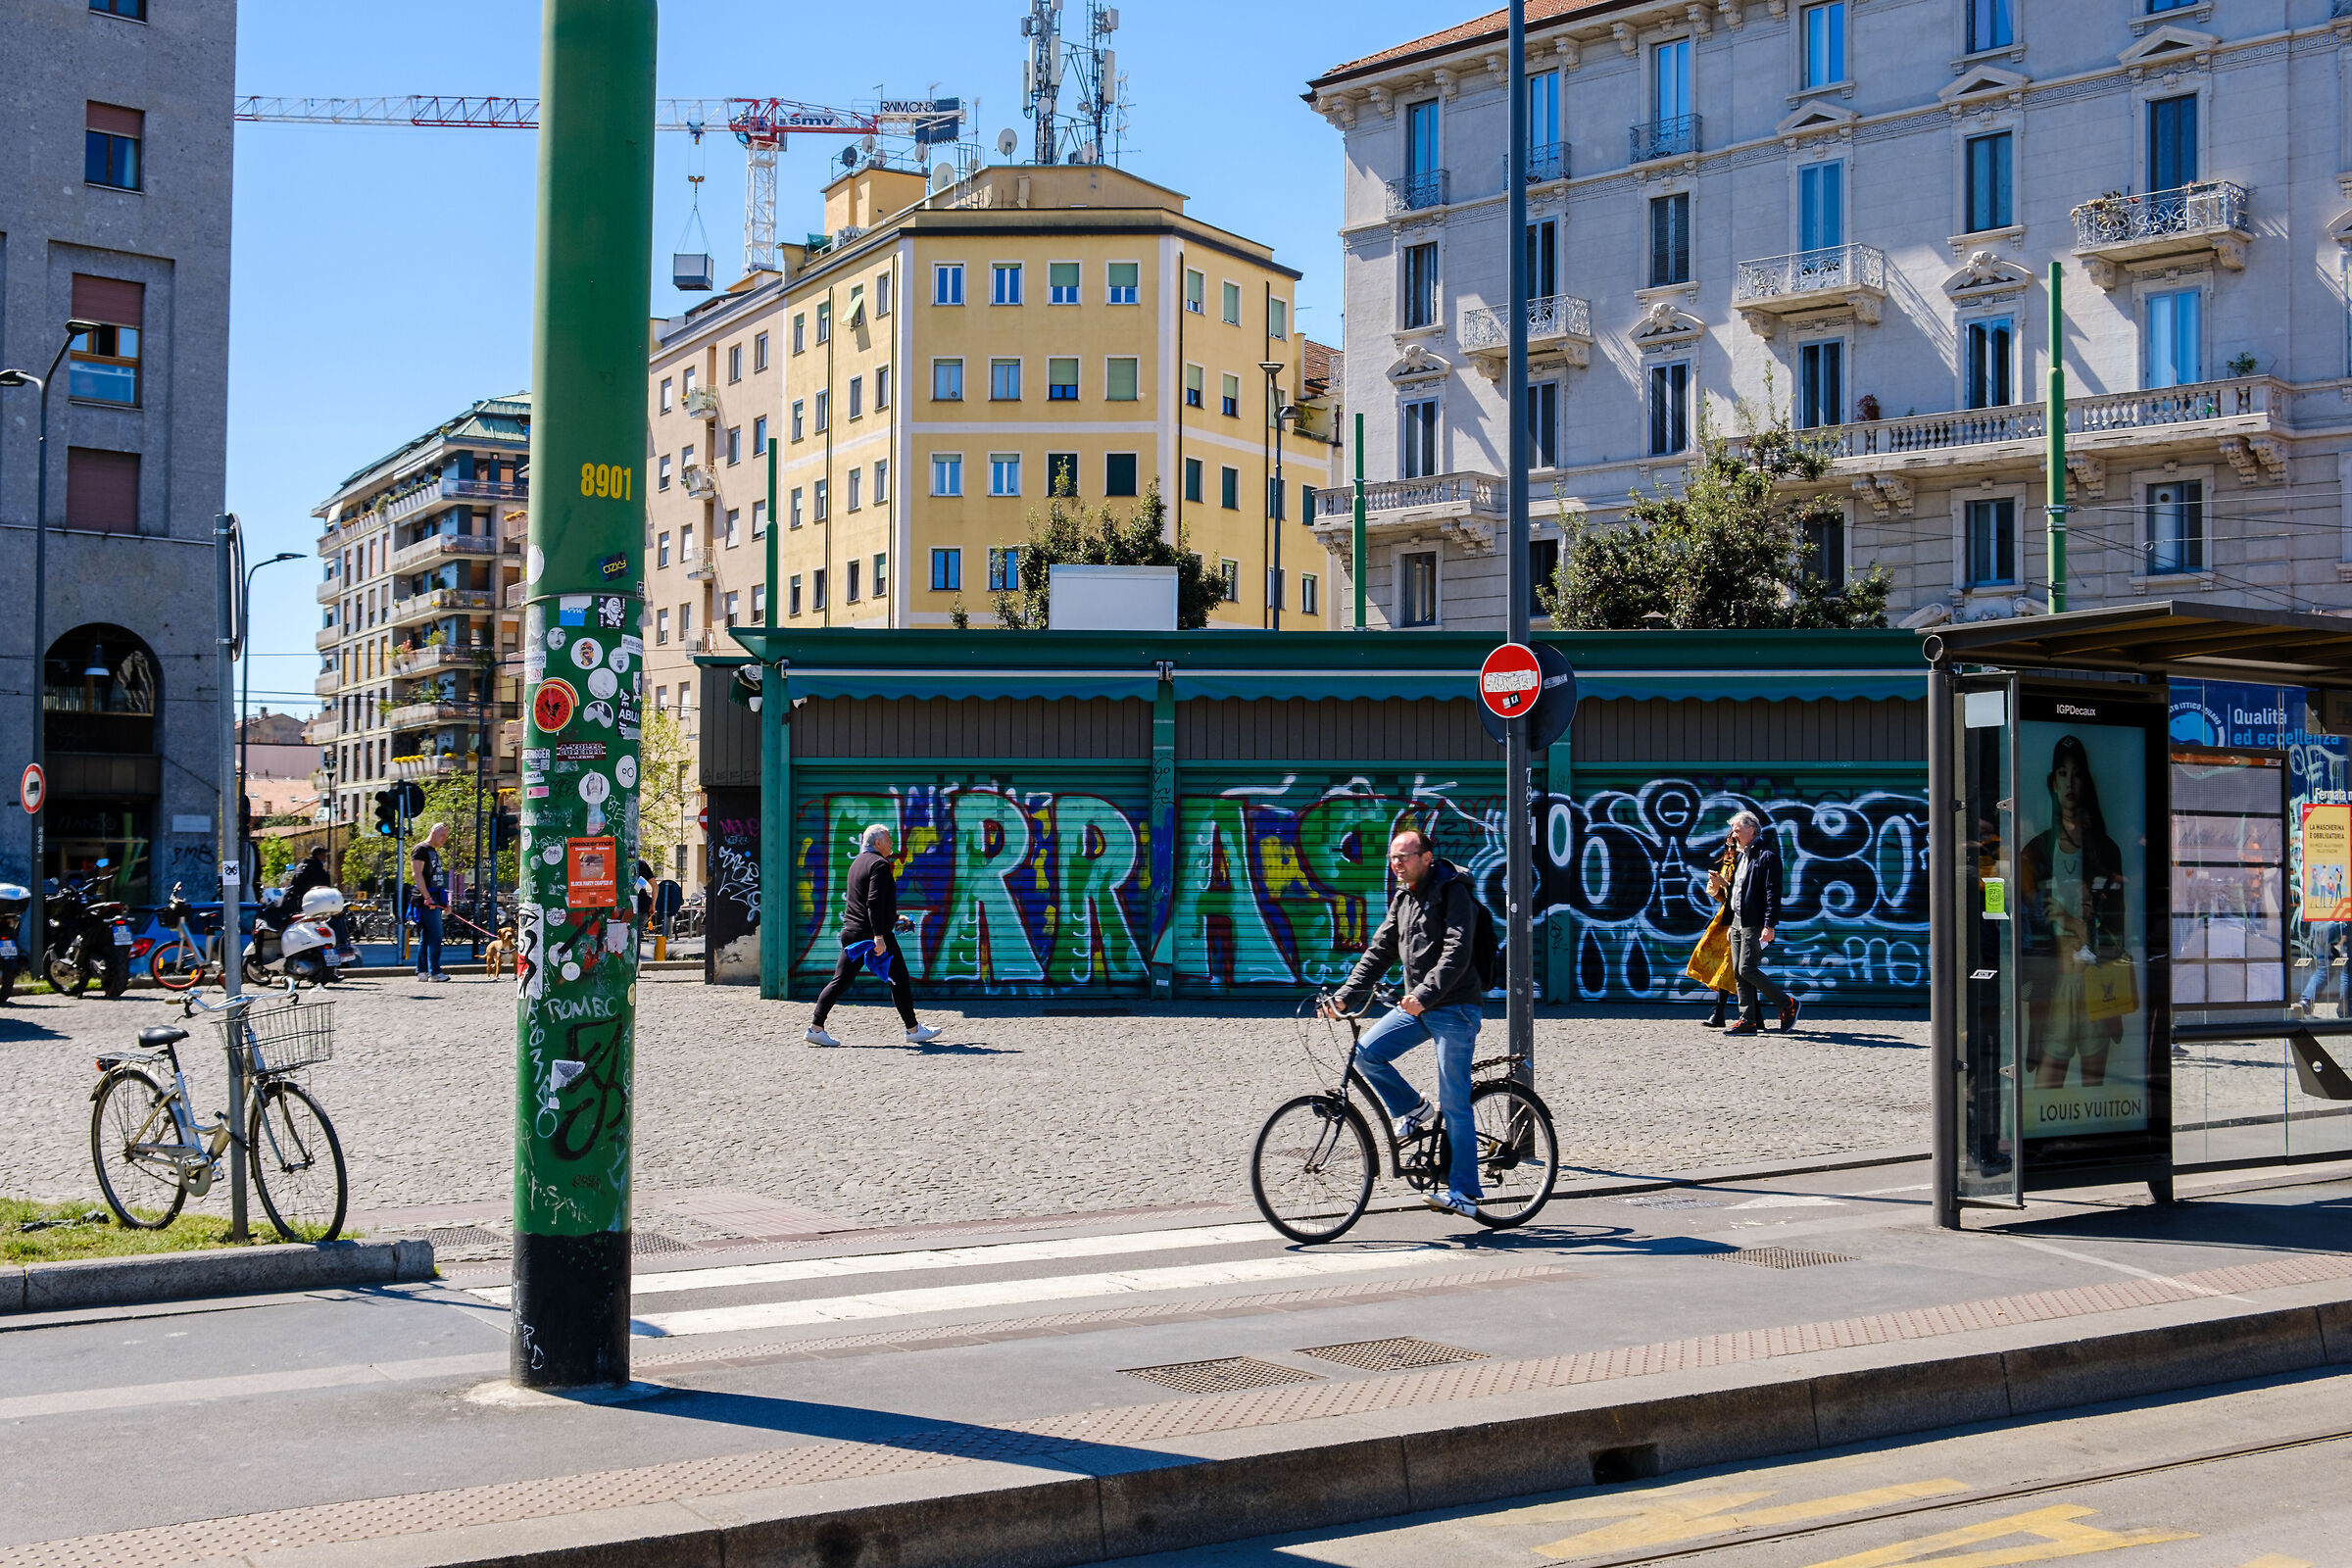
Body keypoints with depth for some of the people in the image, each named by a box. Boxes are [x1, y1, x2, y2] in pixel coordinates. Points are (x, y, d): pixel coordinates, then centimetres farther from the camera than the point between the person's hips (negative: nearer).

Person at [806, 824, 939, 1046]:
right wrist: (879, 936, -26)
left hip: (851, 933, 9)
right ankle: (913, 1030, 10)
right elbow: (874, 903, -22)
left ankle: (815, 1028, -1)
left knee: (840, 981, 6)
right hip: (872, 934, -9)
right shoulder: (879, 864, -11)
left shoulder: (858, 863, 19)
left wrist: (894, 918, 34)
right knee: (899, 981, 3)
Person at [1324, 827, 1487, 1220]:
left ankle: (1463, 1192, -1)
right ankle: (1414, 1111, 10)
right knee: (1367, 1052, -12)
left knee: (1454, 1102, -7)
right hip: (1416, 1006, 8)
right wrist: (1346, 996, 1)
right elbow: (1379, 951, 12)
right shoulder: (1403, 898, 13)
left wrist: (1425, 994, -34)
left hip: (1454, 1009, -7)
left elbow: (1456, 954, -22)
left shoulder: (1454, 894, -11)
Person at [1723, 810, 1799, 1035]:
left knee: (1747, 970, -14)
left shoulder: (1767, 856, -10)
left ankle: (1788, 1004, 0)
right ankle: (1749, 1021, 7)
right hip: (1738, 922, 9)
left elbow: (1773, 894, -16)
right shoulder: (1742, 856, 19)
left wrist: (1769, 926, -22)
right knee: (1738, 972, 4)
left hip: (1755, 924, -9)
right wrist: (1731, 924, 22)